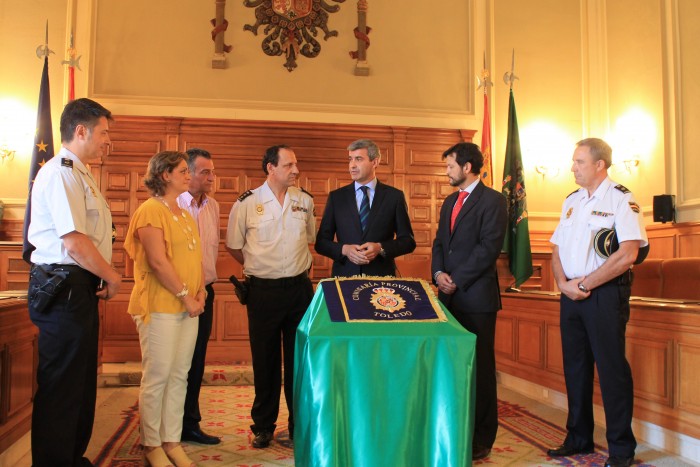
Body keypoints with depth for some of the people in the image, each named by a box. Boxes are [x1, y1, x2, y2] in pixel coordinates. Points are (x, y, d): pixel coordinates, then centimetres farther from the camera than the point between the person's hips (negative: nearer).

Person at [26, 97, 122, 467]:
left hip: (80, 288, 10)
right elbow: (75, 243, -22)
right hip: (63, 288, -10)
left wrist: (105, 278, 6)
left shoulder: (79, 174, 17)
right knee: (61, 384, 0)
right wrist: (113, 278, -10)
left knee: (81, 379, 18)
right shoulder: (60, 172, -14)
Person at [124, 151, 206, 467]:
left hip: (187, 307, 8)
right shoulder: (151, 210, -9)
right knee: (157, 376, -1)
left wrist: (200, 290, 2)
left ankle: (172, 441, 19)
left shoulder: (184, 214, 17)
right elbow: (158, 261, -17)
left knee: (179, 375, 9)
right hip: (160, 307, -8)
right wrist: (185, 296, -14)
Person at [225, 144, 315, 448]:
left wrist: (299, 267, 12)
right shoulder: (247, 203, -6)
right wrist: (257, 267, 10)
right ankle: (263, 426, 23)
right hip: (263, 291, -2)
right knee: (265, 361, 8)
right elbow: (233, 246, 6)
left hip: (299, 287, 2)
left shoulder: (305, 201, 3)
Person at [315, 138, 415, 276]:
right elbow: (321, 243, 3)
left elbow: (408, 241, 2)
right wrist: (344, 250, -15)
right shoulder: (336, 197, 3)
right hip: (344, 276, 1)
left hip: (382, 277, -1)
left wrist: (381, 248, -15)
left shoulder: (394, 196, 0)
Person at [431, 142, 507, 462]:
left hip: (477, 296, -7)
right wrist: (438, 273, -1)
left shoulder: (492, 201, -6)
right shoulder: (450, 202, 18)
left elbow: (489, 248, -14)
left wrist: (456, 280, -14)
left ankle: (481, 439, 13)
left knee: (480, 367, 2)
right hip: (449, 295, 7)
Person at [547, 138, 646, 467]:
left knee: (611, 369, 0)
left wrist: (583, 285, -15)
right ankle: (579, 439, 27)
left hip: (605, 293, -7)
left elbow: (627, 255, -18)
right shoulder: (571, 201, 13)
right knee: (575, 366, 13)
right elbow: (557, 250, 14)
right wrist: (563, 283, -4)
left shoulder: (621, 199, -8)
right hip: (571, 294, 7)